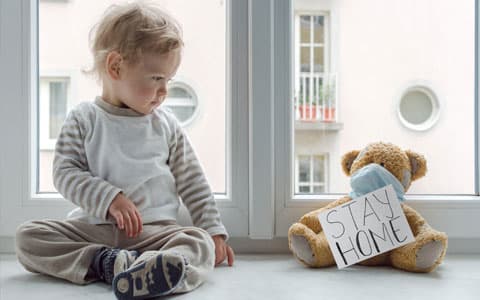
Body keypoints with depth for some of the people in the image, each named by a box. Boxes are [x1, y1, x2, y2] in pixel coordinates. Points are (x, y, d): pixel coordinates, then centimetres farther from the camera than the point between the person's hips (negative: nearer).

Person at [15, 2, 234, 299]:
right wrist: (109, 199, -18)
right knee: (28, 235, -18)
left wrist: (214, 230, 8)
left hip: (155, 229, 0)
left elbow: (193, 183, 12)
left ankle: (147, 271, -55)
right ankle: (102, 260, -30)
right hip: (92, 227, 0)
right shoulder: (84, 119, 3)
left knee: (201, 244, -29)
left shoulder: (166, 125, 8)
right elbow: (65, 173, -5)